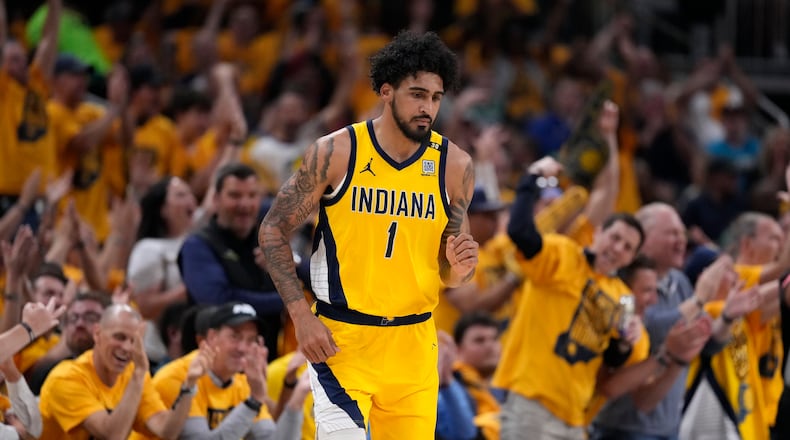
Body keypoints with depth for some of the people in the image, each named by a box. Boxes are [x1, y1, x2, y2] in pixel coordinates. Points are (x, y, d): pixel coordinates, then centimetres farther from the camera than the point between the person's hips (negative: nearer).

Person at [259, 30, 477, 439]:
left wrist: (458, 268, -15)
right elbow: (274, 230, -1)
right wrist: (301, 315, -9)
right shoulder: (335, 153, -8)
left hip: (413, 344, 3)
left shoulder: (455, 166, 1)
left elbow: (448, 274, 10)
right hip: (339, 340, -3)